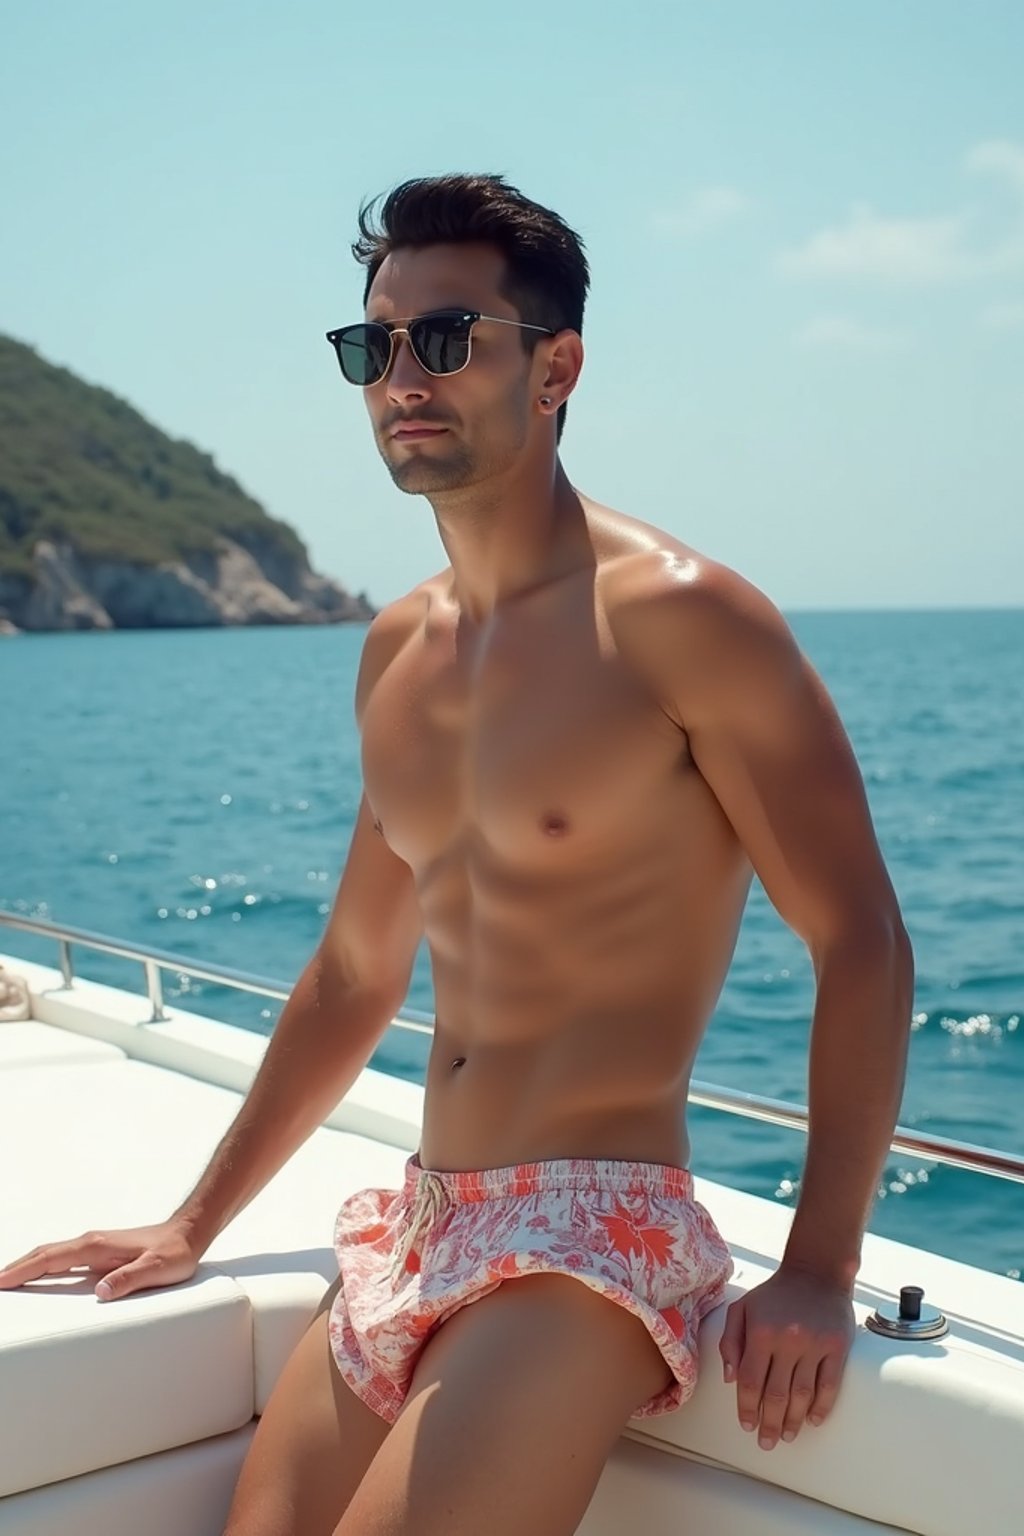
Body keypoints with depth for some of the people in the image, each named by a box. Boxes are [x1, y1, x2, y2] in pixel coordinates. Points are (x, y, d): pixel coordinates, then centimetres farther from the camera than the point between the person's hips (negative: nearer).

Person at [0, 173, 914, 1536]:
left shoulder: (675, 618, -10)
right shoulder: (397, 652, 12)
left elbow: (861, 942, -10)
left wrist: (819, 1274, -17)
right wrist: (197, 1223, 21)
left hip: (599, 1235, -6)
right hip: (411, 1238, 7)